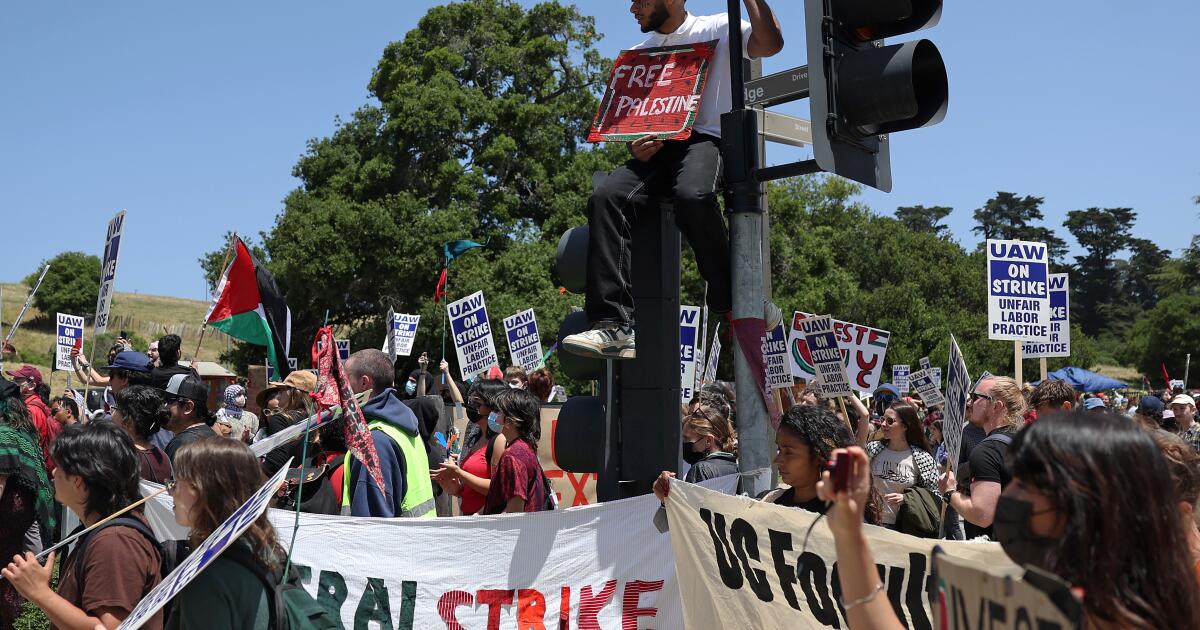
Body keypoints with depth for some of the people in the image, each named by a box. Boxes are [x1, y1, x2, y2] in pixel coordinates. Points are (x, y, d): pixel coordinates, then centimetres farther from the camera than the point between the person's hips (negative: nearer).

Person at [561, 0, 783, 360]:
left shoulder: (717, 29, 12)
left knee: (692, 195, -39)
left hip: (705, 139, -4)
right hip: (655, 148, 5)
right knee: (606, 197, -26)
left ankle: (734, 303, -20)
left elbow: (771, 43, -5)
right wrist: (634, 146, 1)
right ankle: (613, 327, -35)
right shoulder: (639, 54, 27)